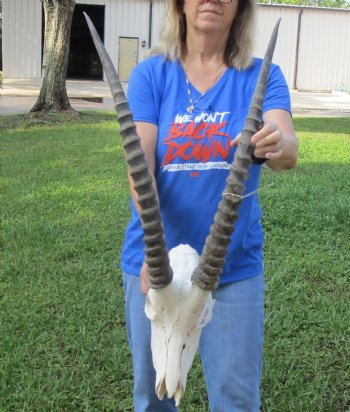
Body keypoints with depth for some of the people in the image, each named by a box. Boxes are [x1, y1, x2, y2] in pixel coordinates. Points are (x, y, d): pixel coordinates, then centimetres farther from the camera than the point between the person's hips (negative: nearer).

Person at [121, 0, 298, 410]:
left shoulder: (262, 76, -2)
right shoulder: (150, 74, -3)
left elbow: (289, 150, -19)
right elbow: (140, 163, -14)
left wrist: (278, 145, -44)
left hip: (235, 265, 0)